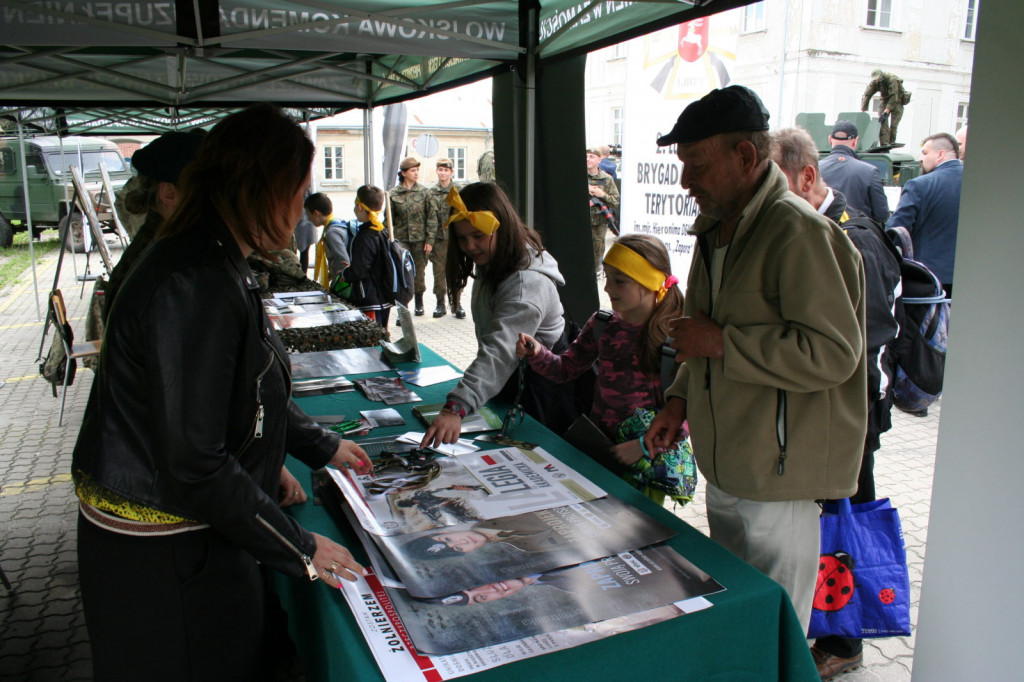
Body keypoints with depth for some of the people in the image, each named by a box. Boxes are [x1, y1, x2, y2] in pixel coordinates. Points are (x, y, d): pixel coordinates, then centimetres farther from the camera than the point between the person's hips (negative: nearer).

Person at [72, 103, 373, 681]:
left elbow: (246, 391, 17)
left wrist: (322, 447, 22)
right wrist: (298, 548, -18)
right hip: (160, 552, -9)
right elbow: (193, 464, -27)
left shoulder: (219, 265, 5)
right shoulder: (195, 286, -28)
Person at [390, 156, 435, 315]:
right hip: (401, 239, 0)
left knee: (419, 272, 8)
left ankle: (419, 302, 26)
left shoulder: (423, 192, 2)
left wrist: (430, 240, -4)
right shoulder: (394, 194, 2)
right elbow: (389, 219, 5)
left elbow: (431, 217, 1)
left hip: (420, 239, 1)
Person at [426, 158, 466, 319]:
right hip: (439, 238, 0)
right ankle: (440, 304, 14)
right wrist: (429, 240, -8)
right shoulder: (431, 193, 5)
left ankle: (457, 305, 11)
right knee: (439, 271, 4)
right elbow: (430, 217, -1)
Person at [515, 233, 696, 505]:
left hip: (649, 461, -4)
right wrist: (536, 353, -13)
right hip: (599, 446, 4)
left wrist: (645, 446, -21)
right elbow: (565, 369, 6)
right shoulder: (602, 325, -1)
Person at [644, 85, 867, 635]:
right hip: (725, 468, 9)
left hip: (778, 478, -9)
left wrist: (720, 342, -21)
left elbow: (833, 353, -25)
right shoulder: (716, 230, 12)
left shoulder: (799, 231, -19)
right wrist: (681, 399, 10)